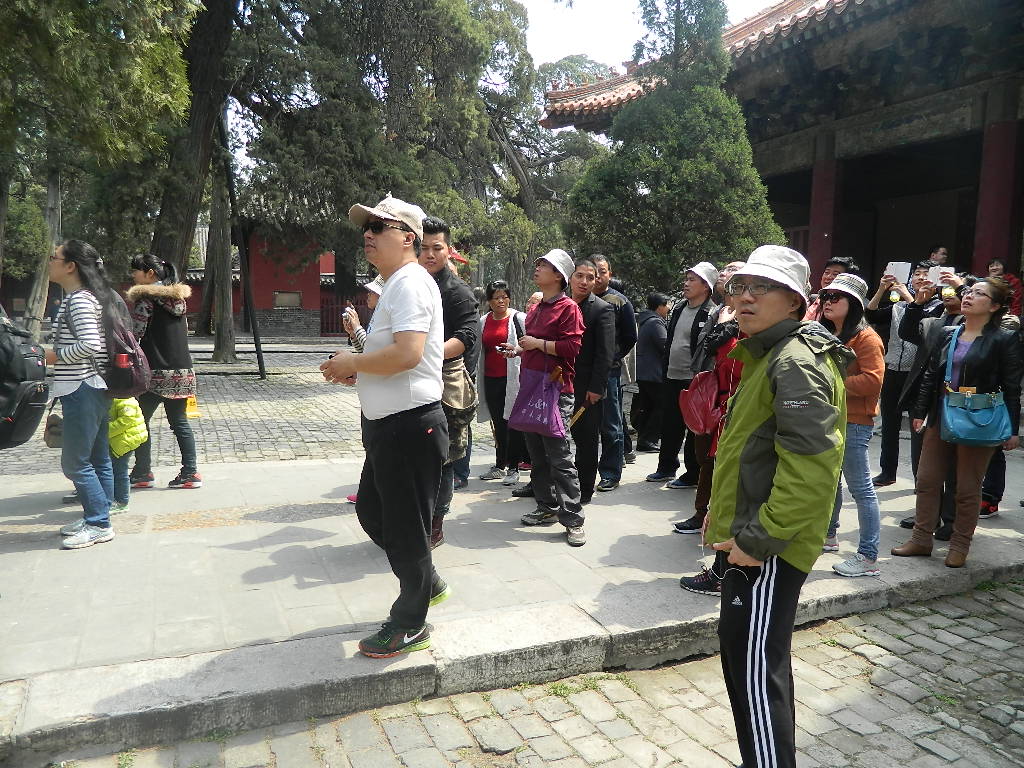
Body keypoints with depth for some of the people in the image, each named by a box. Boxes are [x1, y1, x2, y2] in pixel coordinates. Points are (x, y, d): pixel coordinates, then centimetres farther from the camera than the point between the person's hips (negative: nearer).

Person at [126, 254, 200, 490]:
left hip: (155, 372, -7)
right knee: (179, 422, 9)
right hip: (182, 370, 7)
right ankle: (190, 473, 7)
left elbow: (135, 333, -12)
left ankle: (143, 473, 10)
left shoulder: (146, 298, -9)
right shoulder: (178, 296, 13)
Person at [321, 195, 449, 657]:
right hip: (388, 424, 11)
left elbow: (407, 354, -30)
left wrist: (352, 363, -15)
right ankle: (426, 583, 39)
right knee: (371, 512, 22)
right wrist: (357, 373, 8)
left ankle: (410, 625, 20)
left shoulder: (411, 283, -16)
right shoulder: (395, 286, 17)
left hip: (410, 425, -11)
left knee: (404, 525, 3)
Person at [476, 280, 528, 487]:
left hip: (513, 378, -5)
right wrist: (479, 377, 20)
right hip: (491, 378, 5)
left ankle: (513, 468, 6)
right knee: (498, 423, 12)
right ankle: (499, 466, 22)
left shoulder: (520, 318, -3)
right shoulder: (484, 321, 13)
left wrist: (515, 350, -15)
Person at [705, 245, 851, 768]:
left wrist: (759, 538, -23)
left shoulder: (797, 362, -17)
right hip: (748, 537, 11)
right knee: (744, 654, 20)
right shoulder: (768, 356, 16)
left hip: (767, 549, -11)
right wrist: (727, 514, 20)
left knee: (754, 666, -5)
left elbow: (811, 464, -27)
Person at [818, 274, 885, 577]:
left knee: (861, 488, -4)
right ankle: (828, 535, 37)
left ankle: (868, 557, 2)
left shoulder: (865, 338, -12)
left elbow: (872, 381, -22)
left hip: (853, 423, -9)